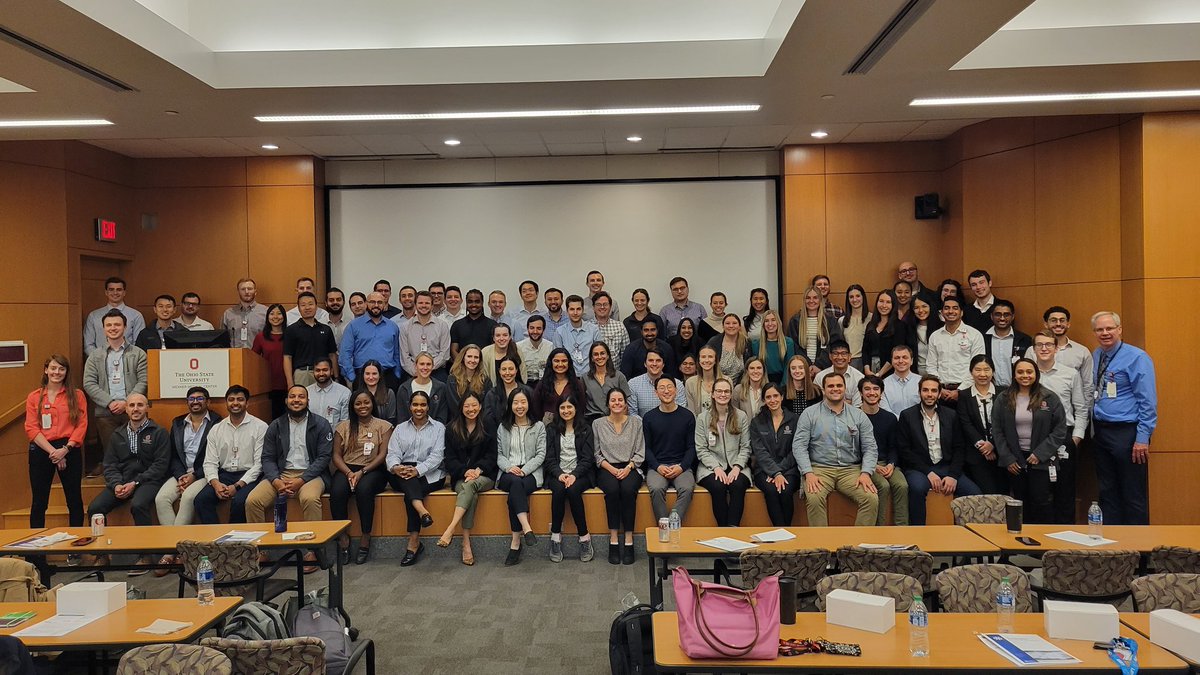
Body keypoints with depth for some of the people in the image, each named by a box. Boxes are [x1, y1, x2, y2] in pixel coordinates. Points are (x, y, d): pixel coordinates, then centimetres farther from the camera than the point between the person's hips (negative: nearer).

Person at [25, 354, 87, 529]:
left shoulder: (77, 395, 6)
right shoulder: (34, 397, 7)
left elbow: (82, 425, -1)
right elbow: (31, 429, -1)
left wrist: (65, 449, -14)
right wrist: (52, 451, -12)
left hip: (70, 450, 0)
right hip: (41, 451, 1)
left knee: (75, 500, 4)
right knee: (39, 502, 5)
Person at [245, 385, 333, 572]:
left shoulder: (321, 424, 3)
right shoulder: (276, 426, 12)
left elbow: (324, 457, -4)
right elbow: (267, 458, 7)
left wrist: (301, 480, -16)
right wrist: (276, 481, -13)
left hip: (310, 474, -3)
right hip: (281, 474, 3)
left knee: (310, 498, -36)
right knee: (252, 500, -22)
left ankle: (312, 551, -25)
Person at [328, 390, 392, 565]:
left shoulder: (383, 426, 7)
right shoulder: (343, 426, 13)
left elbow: (383, 455, -2)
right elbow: (336, 455, 6)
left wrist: (362, 472, -15)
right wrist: (349, 473, -12)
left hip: (373, 470, -2)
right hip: (346, 469, 2)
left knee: (364, 489, -35)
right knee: (337, 491, -31)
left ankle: (365, 538, -22)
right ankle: (343, 537, -17)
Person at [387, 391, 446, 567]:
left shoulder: (438, 427, 9)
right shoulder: (400, 428, 18)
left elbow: (437, 455, -5)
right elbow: (392, 453, 4)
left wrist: (418, 470, -23)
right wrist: (395, 467, -21)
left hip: (430, 475, -2)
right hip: (401, 477, 2)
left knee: (410, 494, -31)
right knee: (404, 472, -33)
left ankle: (414, 543, -31)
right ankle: (421, 510, -51)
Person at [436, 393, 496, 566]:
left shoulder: (488, 428, 7)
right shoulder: (452, 429, 10)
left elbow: (491, 456, 3)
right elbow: (450, 459, 5)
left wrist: (478, 470, -15)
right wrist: (465, 471, -14)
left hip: (485, 476, -1)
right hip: (460, 476, 1)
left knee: (470, 485, -36)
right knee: (471, 494, -33)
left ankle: (450, 530, -45)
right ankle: (466, 543, -38)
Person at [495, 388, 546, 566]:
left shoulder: (539, 426, 10)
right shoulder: (503, 428, 17)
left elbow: (541, 455, 2)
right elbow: (499, 455, 11)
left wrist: (524, 470, -13)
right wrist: (509, 467, -11)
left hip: (531, 473, -1)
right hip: (508, 474, 1)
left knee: (514, 493, -35)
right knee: (516, 483, -37)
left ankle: (516, 543, -32)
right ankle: (526, 529, -45)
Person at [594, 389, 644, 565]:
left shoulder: (636, 422, 9)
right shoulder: (598, 424, 9)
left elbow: (640, 453, 6)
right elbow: (597, 454, 6)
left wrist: (628, 468, -10)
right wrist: (611, 469, -10)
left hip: (630, 468, 0)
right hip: (607, 469, 0)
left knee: (628, 489, -33)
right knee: (612, 489, -33)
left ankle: (628, 540, -28)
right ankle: (613, 539, -28)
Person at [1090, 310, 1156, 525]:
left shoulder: (1136, 358, -10)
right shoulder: (1095, 356, 9)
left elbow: (1148, 401, -12)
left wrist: (1143, 437, -16)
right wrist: (1094, 430, 10)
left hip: (1126, 433, -7)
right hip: (1100, 432, 7)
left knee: (1133, 495, 0)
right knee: (1107, 492, 14)